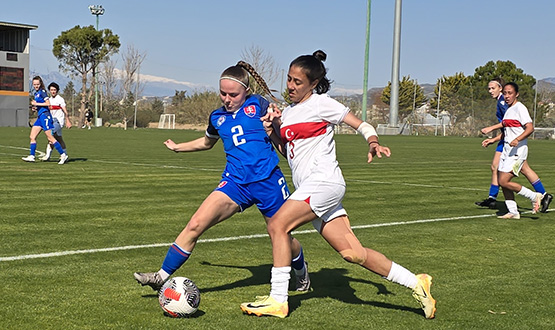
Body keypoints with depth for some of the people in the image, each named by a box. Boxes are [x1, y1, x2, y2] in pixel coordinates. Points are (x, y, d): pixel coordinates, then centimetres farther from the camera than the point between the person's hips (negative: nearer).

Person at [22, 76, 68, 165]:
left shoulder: (42, 92, -8)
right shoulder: (35, 93, 18)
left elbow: (48, 104, -15)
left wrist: (36, 104, -12)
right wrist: (35, 107, 9)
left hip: (45, 115, -9)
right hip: (40, 117, 9)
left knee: (50, 138, -9)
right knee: (32, 137, 4)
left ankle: (63, 155, -6)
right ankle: (31, 156, 5)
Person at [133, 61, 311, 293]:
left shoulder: (258, 105, 0)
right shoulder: (217, 117, 12)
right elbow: (207, 142, 34)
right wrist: (177, 147, 39)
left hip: (268, 180, -3)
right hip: (236, 182, 3)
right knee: (195, 224, -16)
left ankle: (302, 272, 44)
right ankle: (162, 276, -7)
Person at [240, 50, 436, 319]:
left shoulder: (321, 103, -1)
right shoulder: (288, 112, 20)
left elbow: (361, 125, 0)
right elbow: (285, 150, 25)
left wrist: (373, 144, -20)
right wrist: (274, 128, 7)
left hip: (324, 181, -8)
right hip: (308, 189, 8)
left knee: (277, 225, -18)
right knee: (352, 253, 3)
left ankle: (277, 300, -11)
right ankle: (416, 283, 11)